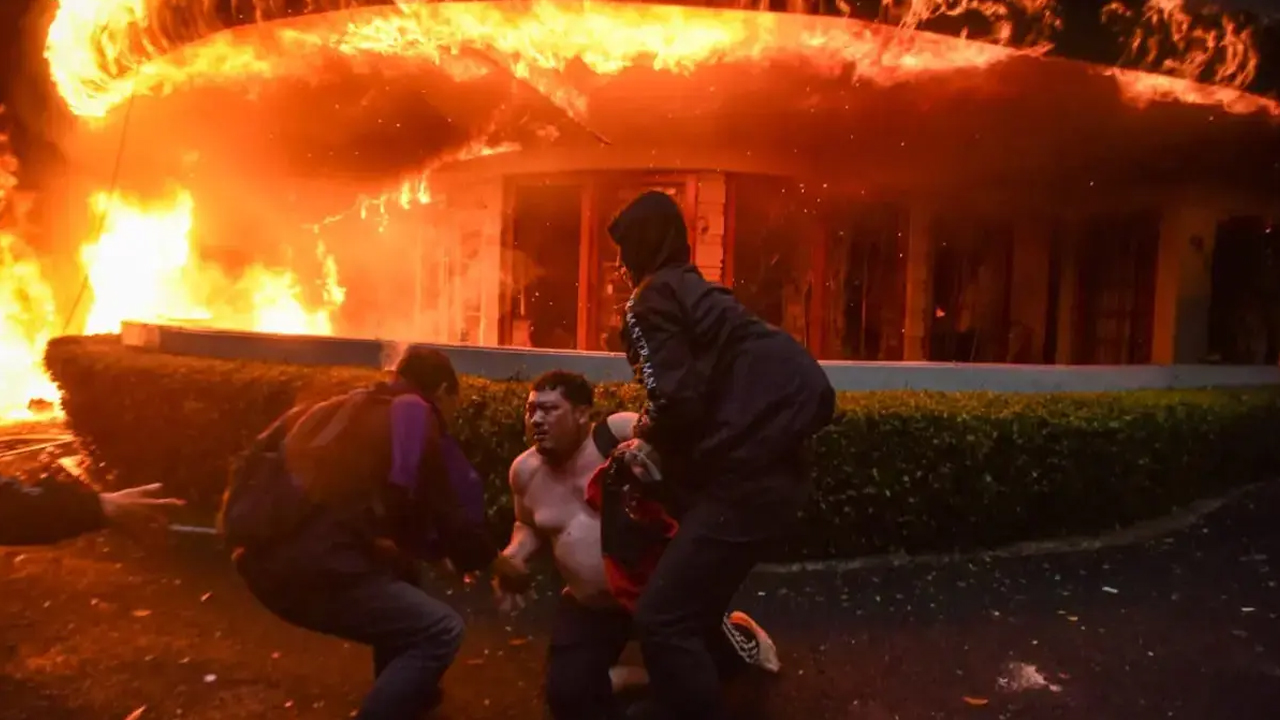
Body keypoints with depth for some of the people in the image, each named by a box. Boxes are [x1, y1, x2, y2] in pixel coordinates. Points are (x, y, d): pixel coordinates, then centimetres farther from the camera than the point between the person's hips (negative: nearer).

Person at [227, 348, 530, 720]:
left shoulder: (345, 410, 21)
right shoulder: (416, 419, 0)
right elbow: (448, 513, 3)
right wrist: (497, 562, 18)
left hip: (265, 556, 9)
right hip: (313, 570, -9)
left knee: (398, 569, 29)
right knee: (441, 630, -1)